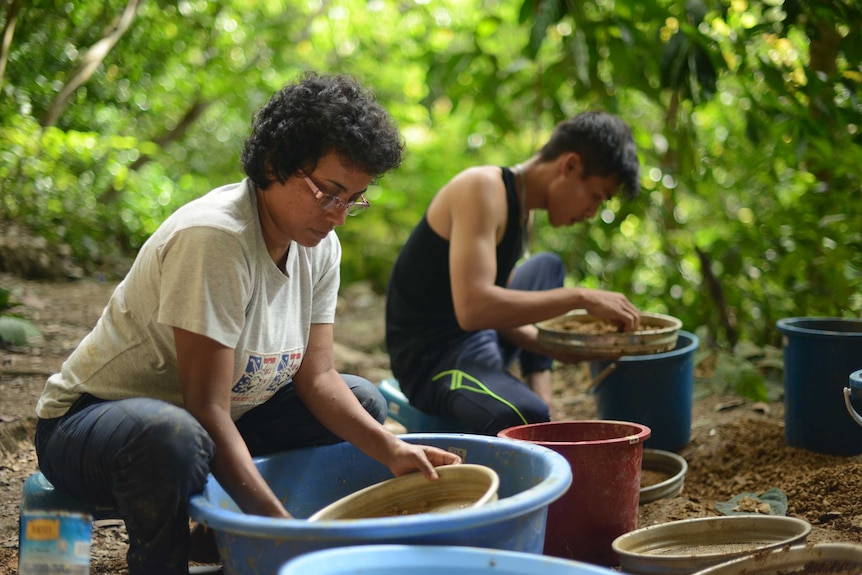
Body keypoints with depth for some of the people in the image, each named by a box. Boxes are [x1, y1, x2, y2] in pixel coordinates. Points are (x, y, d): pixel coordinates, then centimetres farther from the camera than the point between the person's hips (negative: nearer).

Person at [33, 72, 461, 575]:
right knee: (172, 435, -42)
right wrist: (279, 522, -34)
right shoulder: (214, 239, -28)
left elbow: (316, 378, -2)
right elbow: (207, 408, -30)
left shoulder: (320, 247, -2)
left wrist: (390, 450, -18)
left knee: (363, 400, 6)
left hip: (214, 423, 9)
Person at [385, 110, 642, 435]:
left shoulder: (523, 210, 12)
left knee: (548, 267, 30)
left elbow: (499, 308, 14)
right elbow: (473, 308, -30)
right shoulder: (482, 188, -18)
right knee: (528, 420, -39)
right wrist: (580, 298, -25)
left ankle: (540, 392, 17)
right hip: (430, 356, -10)